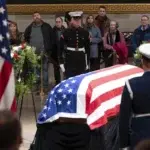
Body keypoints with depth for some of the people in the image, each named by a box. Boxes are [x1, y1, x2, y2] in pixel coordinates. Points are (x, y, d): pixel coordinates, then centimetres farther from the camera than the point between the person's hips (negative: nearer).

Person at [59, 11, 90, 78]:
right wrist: (61, 62, -5)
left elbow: (87, 48, 12)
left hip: (81, 60, 3)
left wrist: (87, 63, 12)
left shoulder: (85, 32, 4)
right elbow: (61, 48, -1)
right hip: (70, 60, -3)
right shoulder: (66, 32, -4)